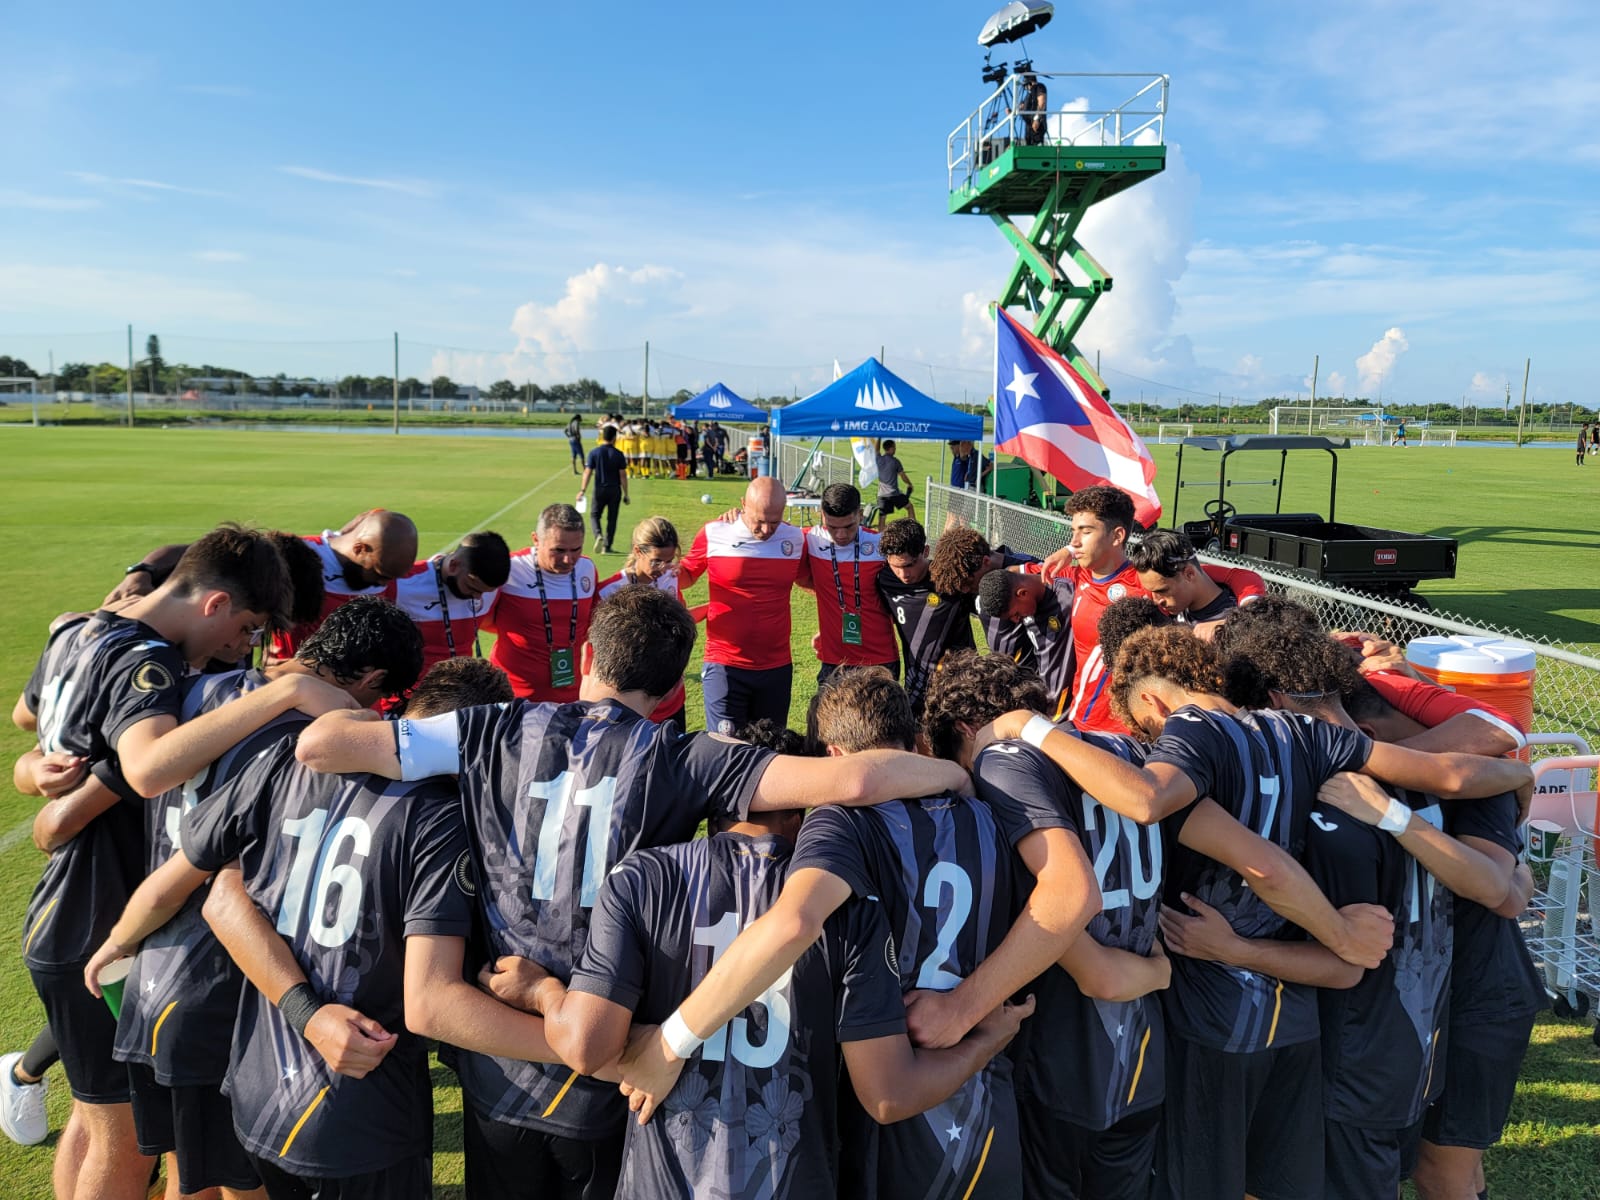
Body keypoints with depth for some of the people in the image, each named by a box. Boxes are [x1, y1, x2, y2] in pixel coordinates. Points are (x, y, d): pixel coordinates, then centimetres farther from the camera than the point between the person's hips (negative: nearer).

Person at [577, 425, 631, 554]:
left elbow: (587, 472, -6)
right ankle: (607, 547, 9)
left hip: (600, 490, 0)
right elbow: (623, 475, -4)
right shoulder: (618, 454, -4)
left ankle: (598, 535, -13)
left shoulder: (594, 452, -3)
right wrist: (625, 494, 1)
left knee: (595, 515, 14)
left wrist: (582, 490, -3)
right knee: (612, 518, 9)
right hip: (615, 490, 0)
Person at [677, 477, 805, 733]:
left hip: (777, 668, 3)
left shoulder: (794, 539, 1)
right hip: (725, 666, -2)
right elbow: (687, 575, 9)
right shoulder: (713, 535, -6)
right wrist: (671, 570, -10)